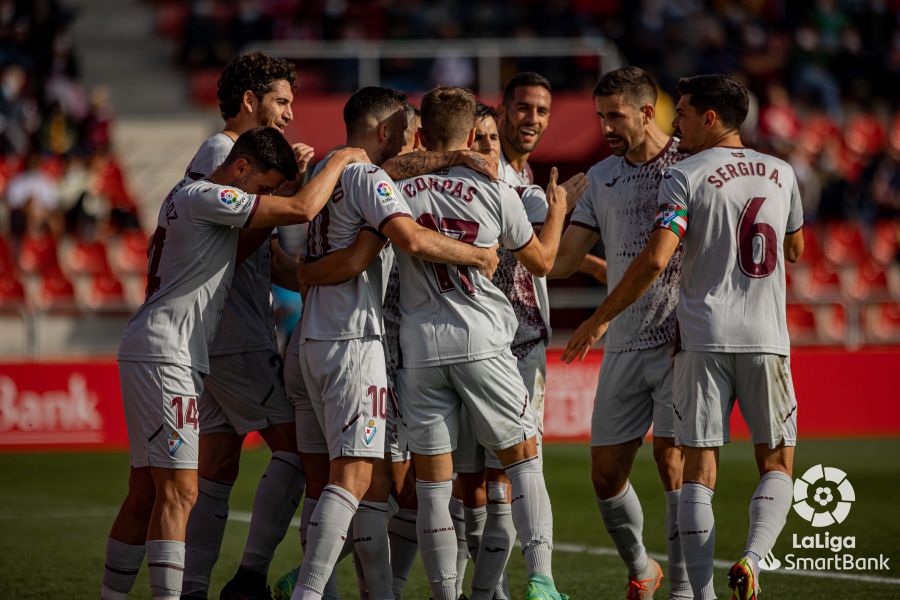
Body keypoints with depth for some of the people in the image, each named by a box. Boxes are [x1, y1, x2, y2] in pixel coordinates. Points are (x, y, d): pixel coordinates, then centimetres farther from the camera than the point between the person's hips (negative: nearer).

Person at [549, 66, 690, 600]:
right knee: (606, 473, 5)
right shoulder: (602, 177, 13)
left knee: (674, 463, -11)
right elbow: (562, 259, 15)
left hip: (681, 340, -5)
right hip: (623, 345, 5)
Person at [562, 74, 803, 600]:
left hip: (704, 340, -2)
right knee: (778, 463, 10)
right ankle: (753, 557, -15)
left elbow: (655, 260, -14)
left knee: (699, 471, 3)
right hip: (767, 339, 2)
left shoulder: (685, 177, -4)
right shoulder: (781, 173, 9)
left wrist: (601, 319, -5)